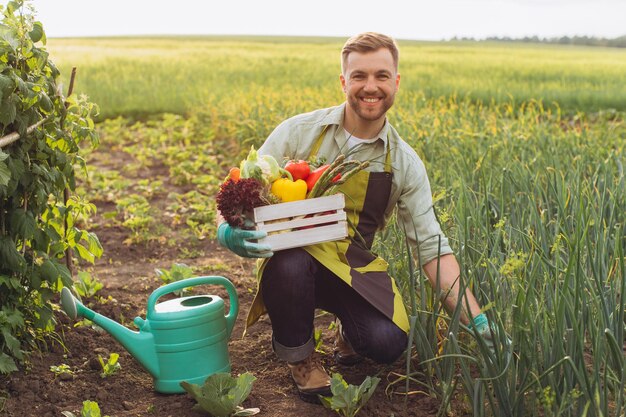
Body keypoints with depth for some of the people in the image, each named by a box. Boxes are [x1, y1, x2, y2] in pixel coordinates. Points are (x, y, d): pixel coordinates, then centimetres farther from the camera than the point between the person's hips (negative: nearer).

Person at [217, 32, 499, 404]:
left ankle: (348, 330, 14)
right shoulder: (300, 132, -9)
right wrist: (228, 231, -32)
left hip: (353, 268, 1)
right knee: (289, 265, -37)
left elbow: (432, 246, -5)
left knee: (388, 344, -27)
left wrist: (478, 321, -13)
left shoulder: (405, 163, -4)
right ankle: (300, 355, -4)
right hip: (295, 257, -1)